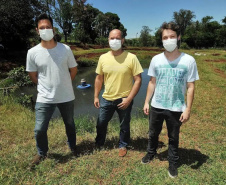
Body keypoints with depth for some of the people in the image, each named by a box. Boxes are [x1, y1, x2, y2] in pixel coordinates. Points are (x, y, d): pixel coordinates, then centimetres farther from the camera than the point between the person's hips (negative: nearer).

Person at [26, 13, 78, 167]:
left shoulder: (65, 49, -9)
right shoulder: (33, 52, -8)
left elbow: (73, 70, 4)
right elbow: (33, 75, 5)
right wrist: (46, 86, 9)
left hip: (66, 97, 1)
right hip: (44, 99, 0)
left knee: (70, 124, 19)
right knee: (39, 130, 4)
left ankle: (73, 147, 46)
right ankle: (42, 153, 35)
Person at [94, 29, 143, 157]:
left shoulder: (131, 58, -13)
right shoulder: (103, 58, -1)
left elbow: (138, 80, -12)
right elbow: (99, 78, 8)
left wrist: (128, 99, -17)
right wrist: (96, 96, 7)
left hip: (124, 100, -3)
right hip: (106, 99, 3)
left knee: (124, 126, 16)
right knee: (101, 123, 16)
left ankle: (123, 146, 42)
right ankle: (99, 144, 43)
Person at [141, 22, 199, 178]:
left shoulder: (188, 61, -12)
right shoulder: (156, 60, -4)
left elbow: (190, 87, -7)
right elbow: (152, 83, 4)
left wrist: (188, 109, -9)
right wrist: (147, 102, 3)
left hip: (176, 109, -2)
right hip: (156, 107, 3)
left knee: (173, 138, 16)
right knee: (153, 134, 21)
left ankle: (173, 163, 39)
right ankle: (151, 153, 48)